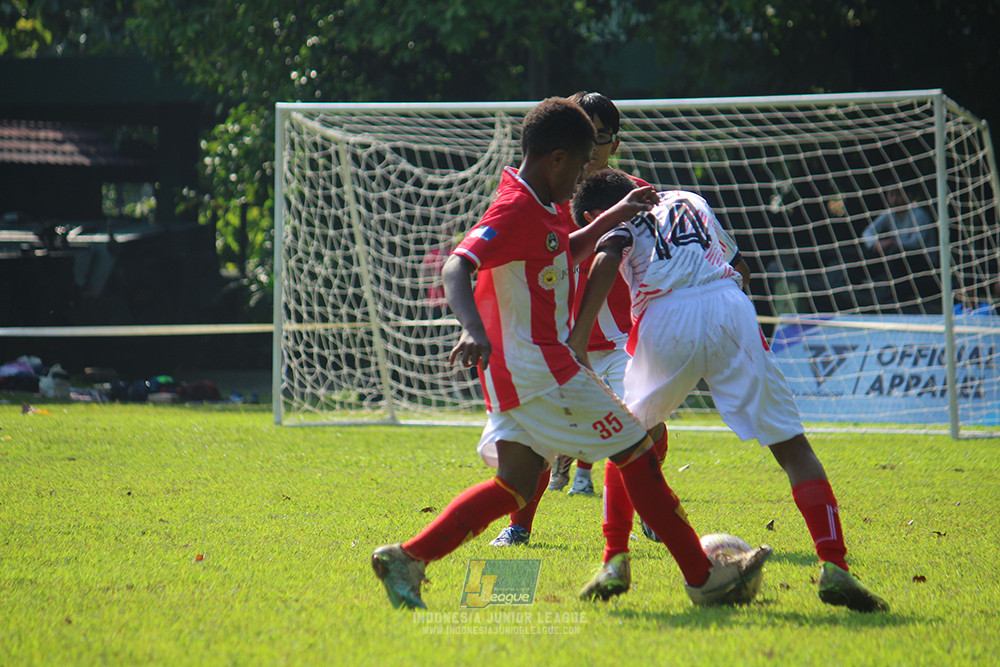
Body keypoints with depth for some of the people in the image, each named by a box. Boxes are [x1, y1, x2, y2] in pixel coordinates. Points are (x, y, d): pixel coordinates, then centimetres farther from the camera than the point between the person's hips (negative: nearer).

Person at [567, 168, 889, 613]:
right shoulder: (690, 201, 33)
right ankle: (833, 565, -13)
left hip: (665, 320, -2)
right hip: (730, 306, 2)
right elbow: (741, 267, 40)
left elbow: (607, 260, -5)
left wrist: (578, 339, -9)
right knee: (791, 446, 2)